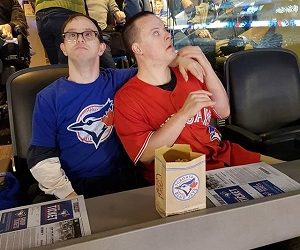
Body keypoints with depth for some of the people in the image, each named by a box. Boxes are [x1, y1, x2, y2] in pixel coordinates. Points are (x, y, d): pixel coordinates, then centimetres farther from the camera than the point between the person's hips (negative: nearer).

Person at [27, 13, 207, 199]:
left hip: (125, 182, 2)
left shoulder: (117, 80, 4)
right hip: (78, 188, -1)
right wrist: (68, 195, -16)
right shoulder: (48, 99, -2)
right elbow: (41, 158, -3)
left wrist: (177, 59, -3)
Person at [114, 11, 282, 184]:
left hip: (224, 155, 7)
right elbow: (146, 155, -17)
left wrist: (206, 65, -4)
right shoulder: (126, 98, -9)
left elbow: (223, 112, 8)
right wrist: (184, 114, -25)